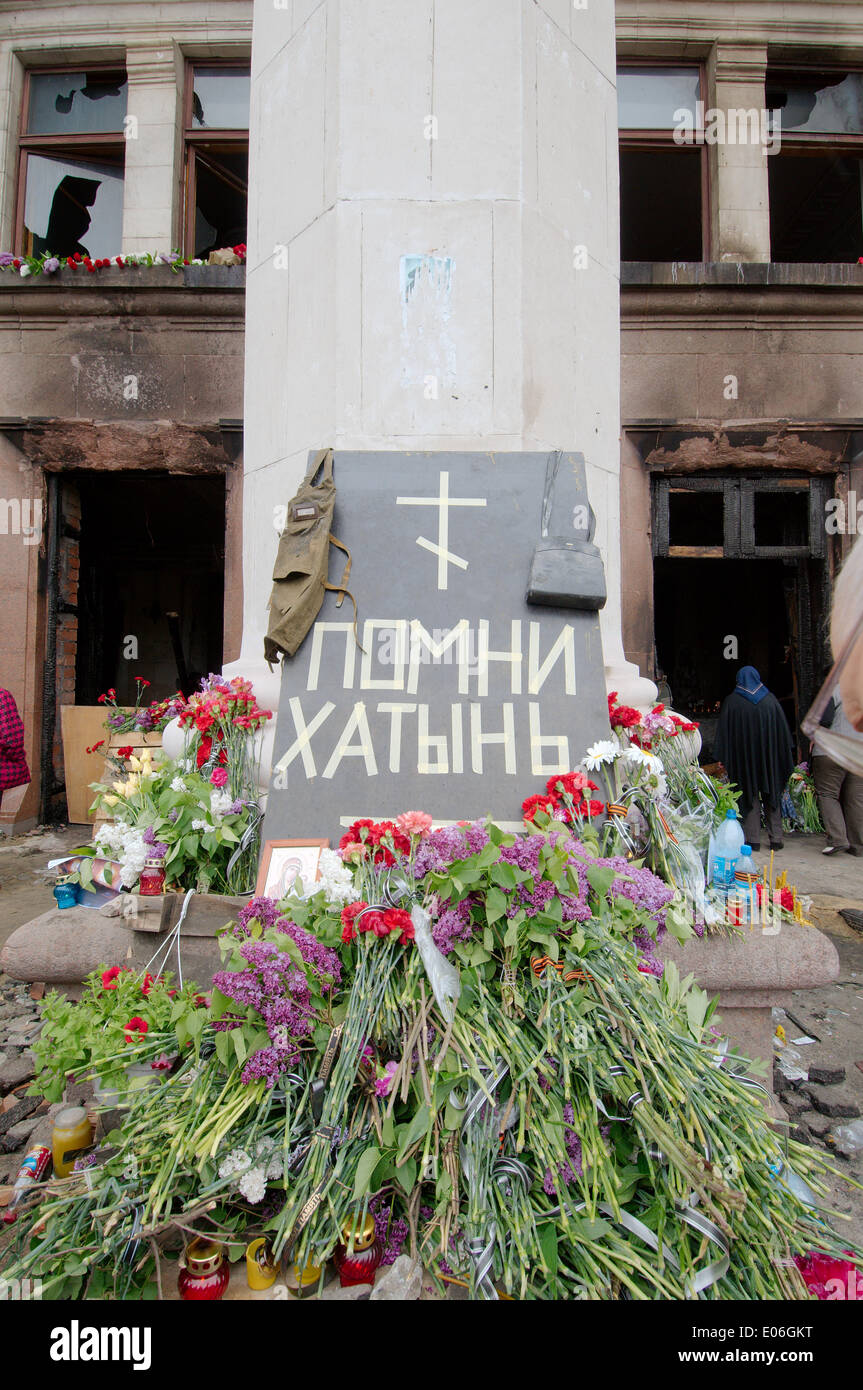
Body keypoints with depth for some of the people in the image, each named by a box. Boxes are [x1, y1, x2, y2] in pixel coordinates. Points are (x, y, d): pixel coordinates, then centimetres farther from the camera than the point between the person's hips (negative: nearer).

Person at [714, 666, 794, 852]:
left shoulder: (731, 701, -3)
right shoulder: (770, 699, 2)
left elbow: (723, 733, -4)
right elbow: (784, 731, 4)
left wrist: (724, 760, 0)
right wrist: (784, 758, 11)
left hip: (744, 756, -2)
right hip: (769, 757, 2)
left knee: (750, 796, 4)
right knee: (771, 796, 11)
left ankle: (753, 839, 1)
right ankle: (776, 838, 11)